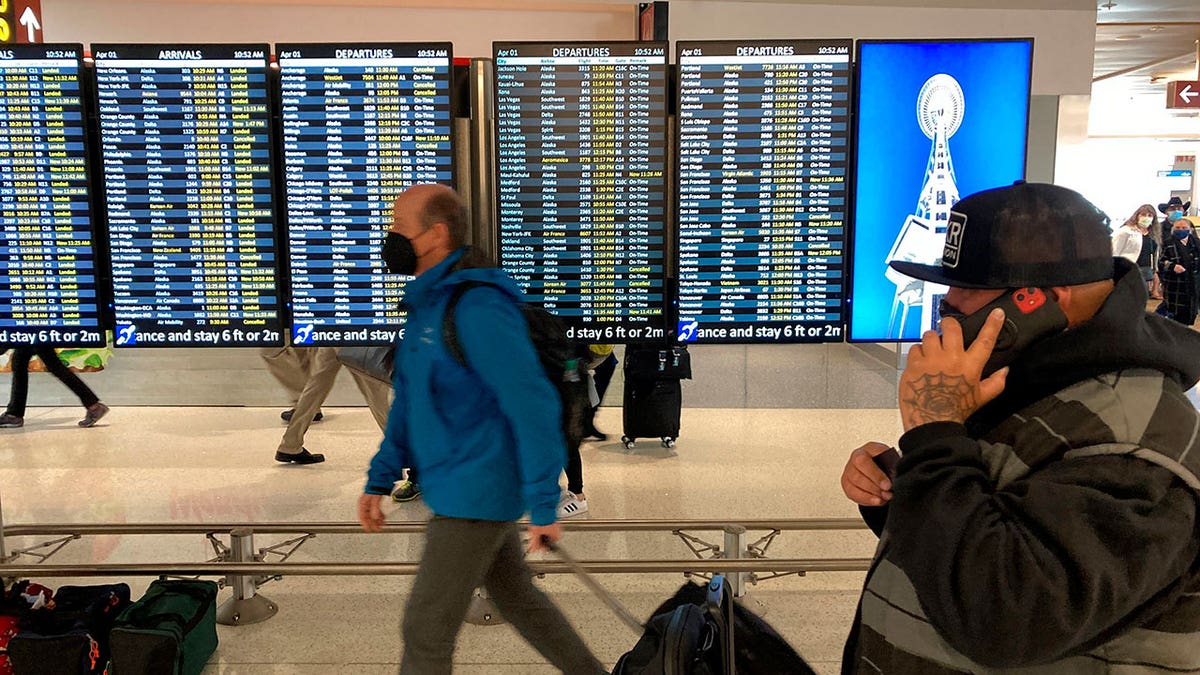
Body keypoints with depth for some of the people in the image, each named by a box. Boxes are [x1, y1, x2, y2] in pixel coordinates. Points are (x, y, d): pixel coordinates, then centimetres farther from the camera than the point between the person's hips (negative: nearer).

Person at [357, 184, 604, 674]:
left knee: (426, 630, 2)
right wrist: (378, 480, 9)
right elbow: (409, 402, 14)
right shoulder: (427, 305, 9)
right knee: (517, 598, 22)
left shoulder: (477, 307, -22)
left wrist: (544, 506, -22)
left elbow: (534, 406, -25)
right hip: (460, 489, 10)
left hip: (478, 495, -10)